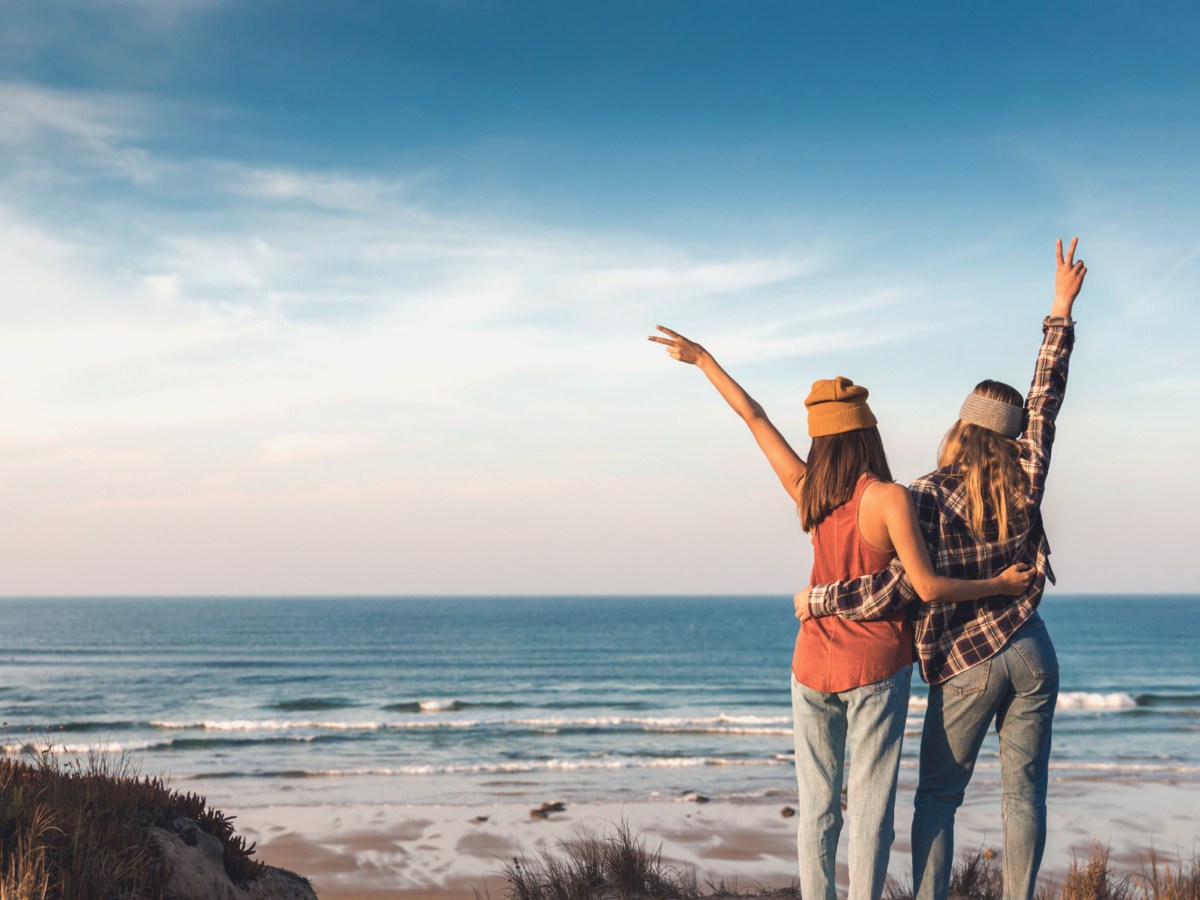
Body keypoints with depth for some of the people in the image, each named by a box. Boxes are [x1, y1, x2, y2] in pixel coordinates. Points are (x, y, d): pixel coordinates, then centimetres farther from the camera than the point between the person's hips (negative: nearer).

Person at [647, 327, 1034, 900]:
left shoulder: (806, 492, -1)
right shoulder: (886, 497, -13)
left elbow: (753, 416, 10)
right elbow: (928, 588, -17)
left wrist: (702, 359, 20)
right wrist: (1000, 585, -4)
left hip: (812, 668, 4)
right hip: (875, 668, -4)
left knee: (816, 805, 9)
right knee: (870, 805, 2)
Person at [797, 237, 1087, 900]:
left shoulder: (925, 500, -12)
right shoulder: (1024, 484, -1)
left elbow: (897, 588, -21)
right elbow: (1046, 400, 9)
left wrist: (817, 599, -10)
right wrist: (1061, 312, 14)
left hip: (965, 666, -3)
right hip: (1029, 654, 3)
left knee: (937, 796, 9)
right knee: (1023, 792, 10)